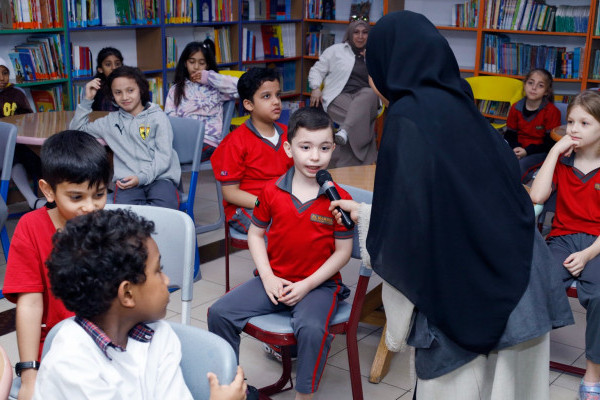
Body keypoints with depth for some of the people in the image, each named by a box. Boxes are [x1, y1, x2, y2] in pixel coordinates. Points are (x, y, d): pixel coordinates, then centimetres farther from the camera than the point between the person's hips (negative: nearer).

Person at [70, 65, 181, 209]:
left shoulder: (158, 117, 11)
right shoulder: (111, 121, 22)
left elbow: (164, 156, 2)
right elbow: (77, 128, 28)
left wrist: (142, 177, -13)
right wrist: (87, 99, 18)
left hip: (159, 177, -1)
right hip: (127, 181, 1)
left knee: (164, 208, -36)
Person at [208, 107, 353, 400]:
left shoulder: (339, 199, -9)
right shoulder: (271, 191, -1)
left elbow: (343, 251, -7)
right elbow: (255, 234, 7)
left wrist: (307, 285, -14)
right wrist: (268, 278, -6)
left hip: (319, 284, -4)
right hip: (275, 279, 4)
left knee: (311, 329, -34)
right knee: (220, 312, -8)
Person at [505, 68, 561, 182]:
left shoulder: (552, 111, -8)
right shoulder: (516, 108, 6)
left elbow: (551, 142, -9)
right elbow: (510, 134, 11)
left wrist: (527, 151, -20)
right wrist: (515, 148, -13)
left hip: (540, 151, -4)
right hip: (518, 148, 4)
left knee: (520, 165, -34)